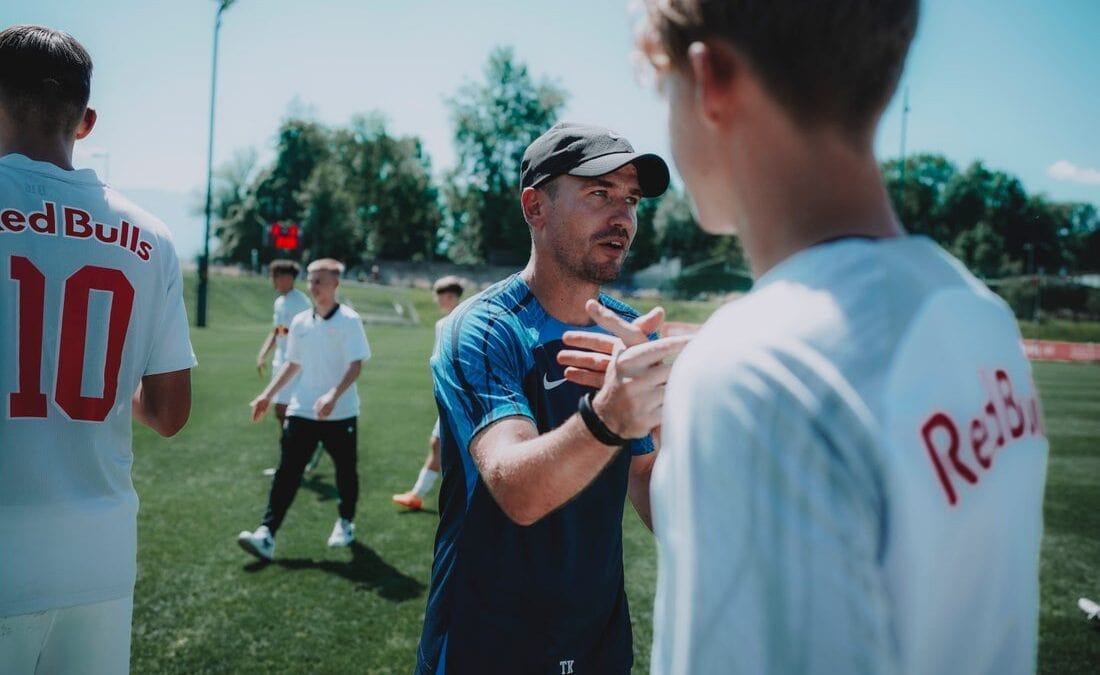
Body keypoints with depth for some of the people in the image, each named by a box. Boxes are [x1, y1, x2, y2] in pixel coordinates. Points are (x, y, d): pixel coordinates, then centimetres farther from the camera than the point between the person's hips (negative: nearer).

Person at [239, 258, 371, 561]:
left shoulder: (349, 320, -9)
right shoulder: (300, 322, 7)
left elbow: (356, 364, -16)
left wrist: (333, 395, -29)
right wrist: (268, 395, 13)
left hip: (340, 412, -4)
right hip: (301, 410, 4)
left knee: (345, 470, 10)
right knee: (287, 471, -4)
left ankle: (345, 523, 31)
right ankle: (266, 534, -8)